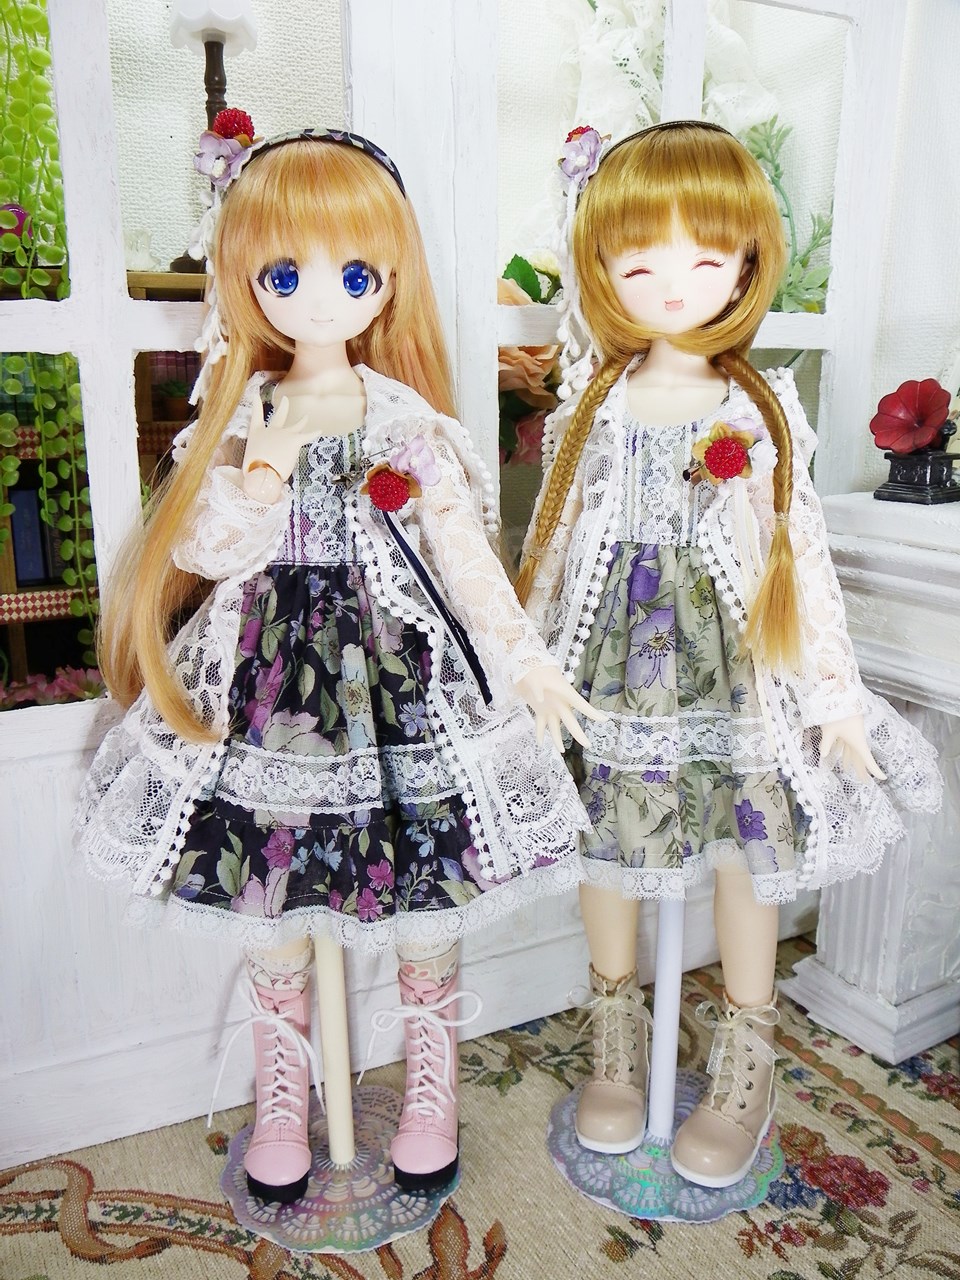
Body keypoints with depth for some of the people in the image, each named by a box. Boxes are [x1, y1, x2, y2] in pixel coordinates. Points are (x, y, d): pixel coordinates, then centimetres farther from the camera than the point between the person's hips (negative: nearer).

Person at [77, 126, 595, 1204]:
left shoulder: (411, 419, -2)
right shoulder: (239, 417, 1)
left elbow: (464, 552, -2)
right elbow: (214, 550, -9)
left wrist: (523, 658, -9)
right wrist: (281, 446, -18)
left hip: (399, 675, -1)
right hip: (268, 675, 2)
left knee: (423, 904, 9)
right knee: (272, 906, 13)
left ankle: (430, 1091, 36)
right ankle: (281, 1102, 39)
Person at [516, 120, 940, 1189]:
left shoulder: (762, 410, -1)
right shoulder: (595, 402, 2)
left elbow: (799, 549, 0)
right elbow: (555, 538, 5)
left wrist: (833, 690, -2)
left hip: (734, 660, 0)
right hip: (616, 661, 1)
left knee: (746, 851, 8)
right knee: (609, 849, 11)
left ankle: (744, 1073, 32)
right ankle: (616, 1052, 36)